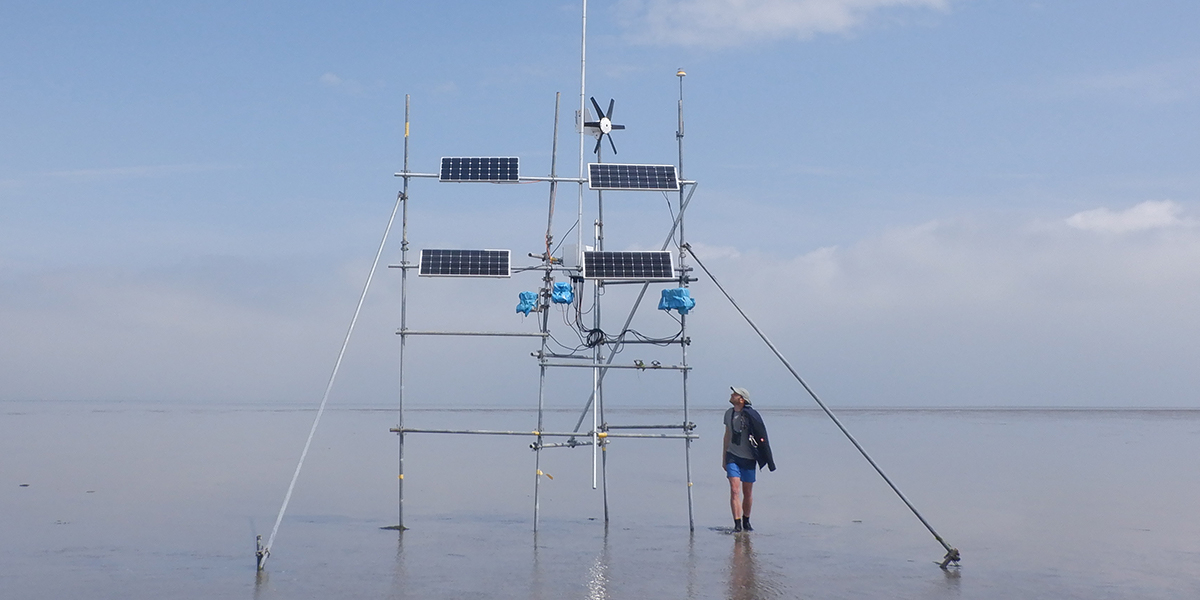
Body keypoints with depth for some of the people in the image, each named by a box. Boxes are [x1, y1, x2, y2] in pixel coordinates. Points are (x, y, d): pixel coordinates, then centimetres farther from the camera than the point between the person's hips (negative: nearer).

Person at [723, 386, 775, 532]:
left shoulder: (751, 416, -11)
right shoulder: (729, 413, 6)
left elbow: (760, 437, -7)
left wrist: (768, 457, -9)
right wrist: (724, 458, 20)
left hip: (748, 459, -3)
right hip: (732, 457, 3)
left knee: (748, 492, 8)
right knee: (735, 490, -11)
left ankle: (746, 521, 28)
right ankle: (737, 524, -13)